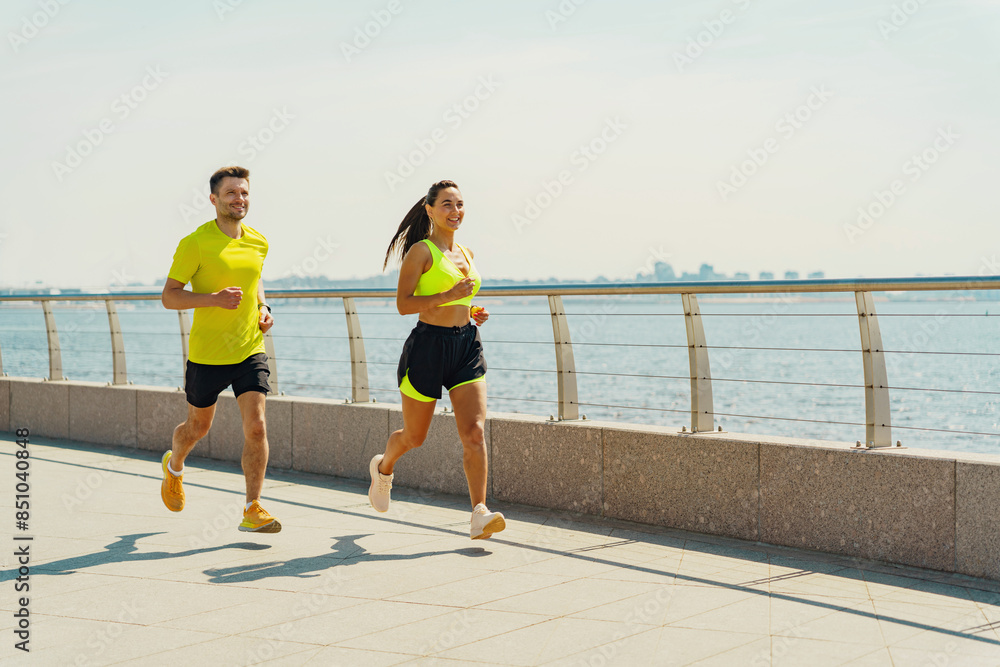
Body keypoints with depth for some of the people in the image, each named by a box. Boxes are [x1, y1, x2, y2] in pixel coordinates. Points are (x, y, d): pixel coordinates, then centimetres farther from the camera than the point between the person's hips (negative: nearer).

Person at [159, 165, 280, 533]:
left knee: (256, 427, -10)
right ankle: (174, 467, 49)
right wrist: (215, 298, -25)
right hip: (207, 354, -3)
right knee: (197, 428, 16)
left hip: (250, 351, 3)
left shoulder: (258, 242, 5)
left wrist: (263, 308, 6)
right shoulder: (195, 243, -11)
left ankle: (252, 511, -2)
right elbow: (169, 297, -12)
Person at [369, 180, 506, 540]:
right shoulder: (421, 251, -6)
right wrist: (449, 295, -23)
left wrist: (474, 313, 6)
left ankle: (479, 514, -14)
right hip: (429, 345, -5)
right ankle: (383, 468, 43)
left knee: (475, 431, -11)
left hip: (467, 346, 5)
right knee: (414, 436, 10)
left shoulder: (467, 254, 14)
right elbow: (403, 304, -14)